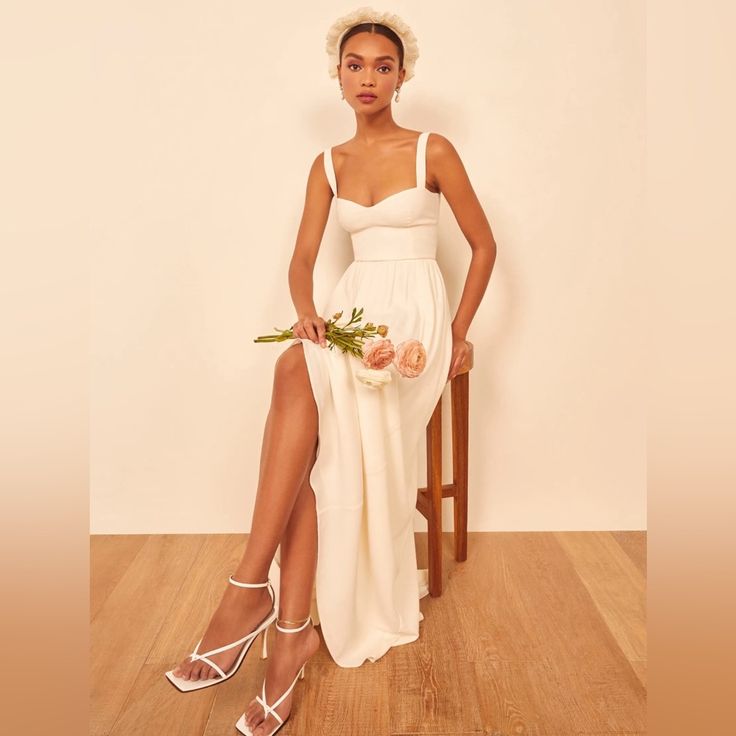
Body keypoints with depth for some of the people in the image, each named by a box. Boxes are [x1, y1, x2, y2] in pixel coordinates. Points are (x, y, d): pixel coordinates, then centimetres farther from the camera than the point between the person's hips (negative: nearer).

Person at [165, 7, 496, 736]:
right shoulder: (327, 165, 14)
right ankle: (292, 632, -24)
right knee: (312, 435, -28)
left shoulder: (434, 150, 2)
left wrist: (459, 332, -1)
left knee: (298, 374, -33)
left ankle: (250, 587, -28)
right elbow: (302, 259, 7)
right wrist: (307, 312, -14)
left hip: (414, 315, -4)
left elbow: (484, 244, 6)